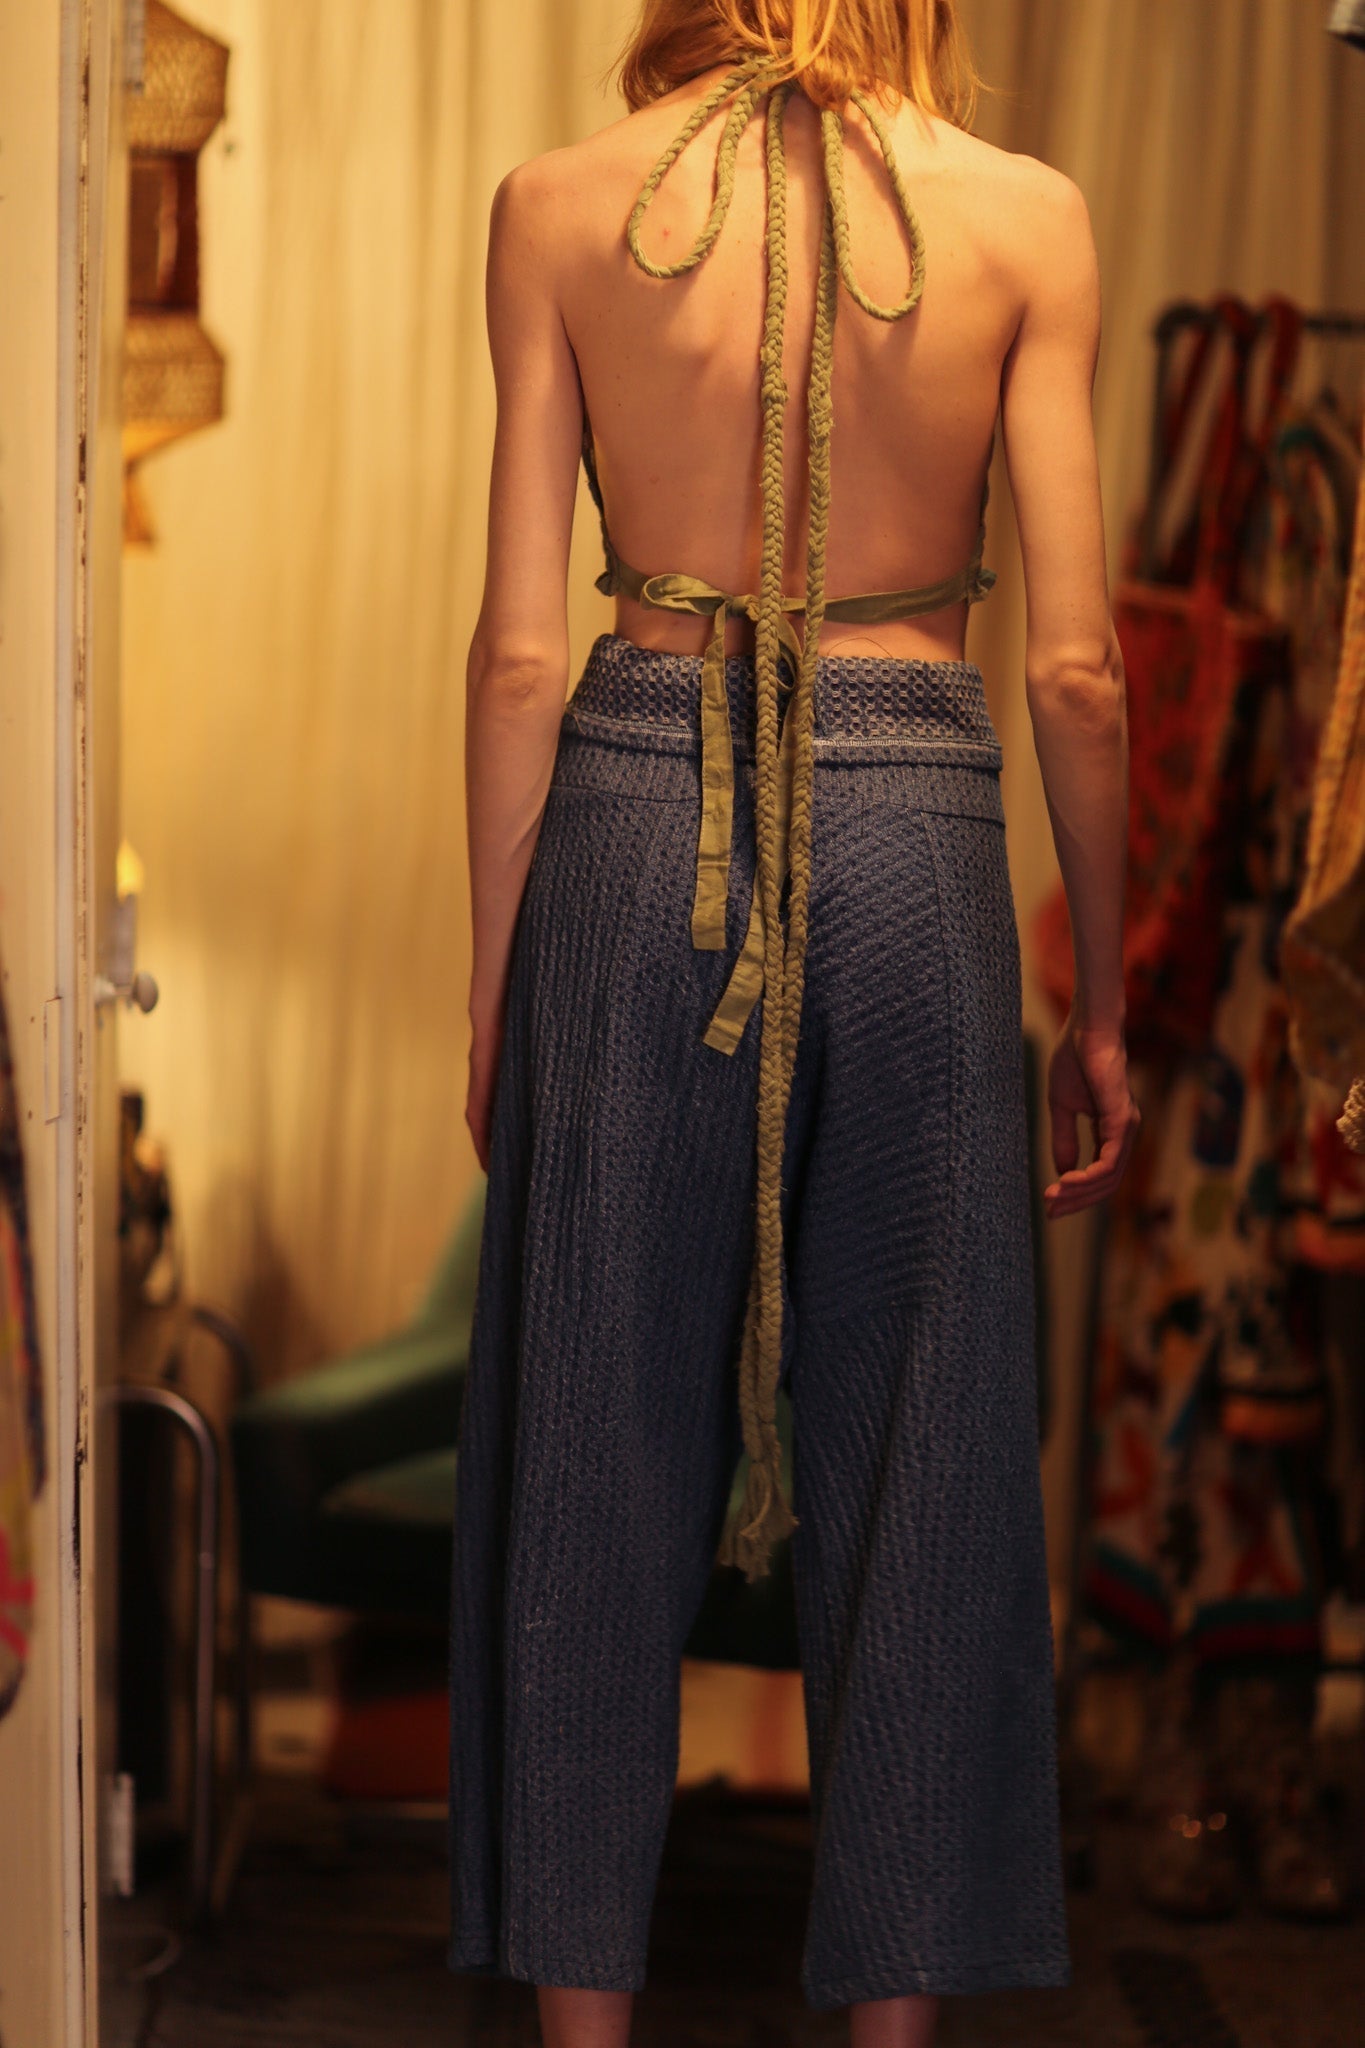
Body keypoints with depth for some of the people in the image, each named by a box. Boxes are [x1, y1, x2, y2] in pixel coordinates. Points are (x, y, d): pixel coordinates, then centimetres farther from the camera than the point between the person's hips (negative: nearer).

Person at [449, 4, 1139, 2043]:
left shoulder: (558, 207, 1)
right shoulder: (1028, 219, 0)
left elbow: (521, 649, -1)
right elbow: (1077, 667, -1)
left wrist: (494, 979, 7)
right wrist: (1102, 999, 8)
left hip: (639, 819, 1)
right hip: (911, 831, 0)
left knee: (597, 1456, 10)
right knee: (916, 1472, 10)